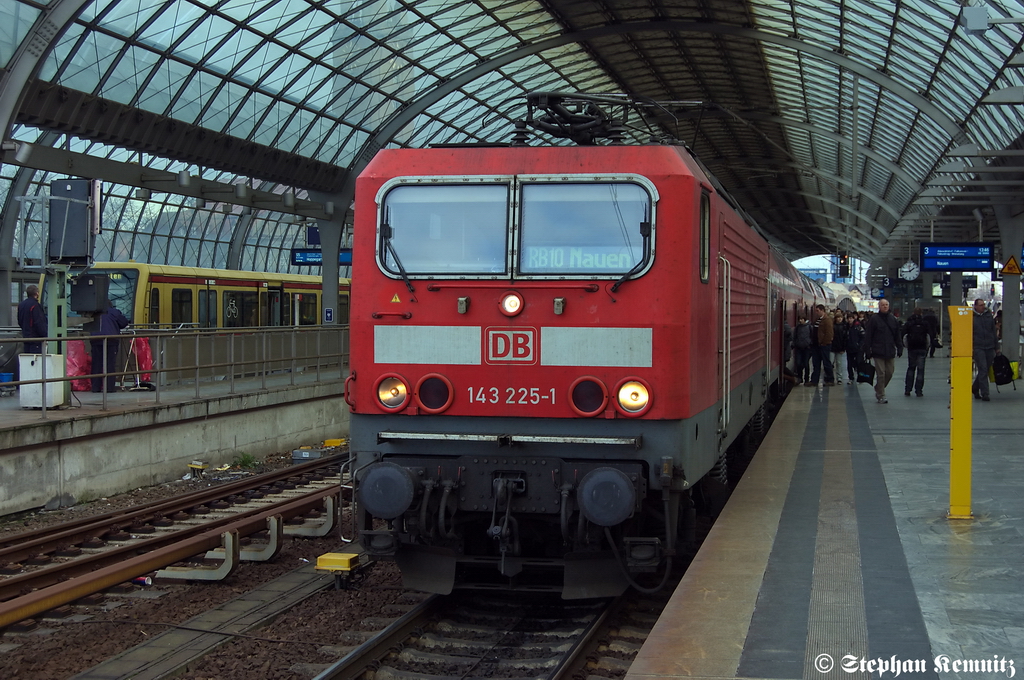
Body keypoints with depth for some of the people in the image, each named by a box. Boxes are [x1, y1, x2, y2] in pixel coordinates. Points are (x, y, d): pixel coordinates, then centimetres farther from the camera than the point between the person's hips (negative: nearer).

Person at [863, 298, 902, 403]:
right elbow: (867, 336, -4)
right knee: (880, 374, -5)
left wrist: (900, 348, 9)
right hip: (878, 352, -5)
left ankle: (879, 390, 27)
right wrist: (868, 351, -8)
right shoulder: (873, 319, -3)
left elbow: (897, 336, 17)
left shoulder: (892, 319, 12)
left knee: (889, 373, 7)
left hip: (890, 352, 5)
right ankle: (881, 396, 3)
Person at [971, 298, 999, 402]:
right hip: (978, 348, -4)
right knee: (983, 370, -11)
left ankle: (975, 388, 29)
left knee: (985, 370, 10)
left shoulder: (989, 315, 12)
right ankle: (984, 394, -9)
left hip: (989, 347, 4)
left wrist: (996, 347, 14)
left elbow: (994, 331, 17)